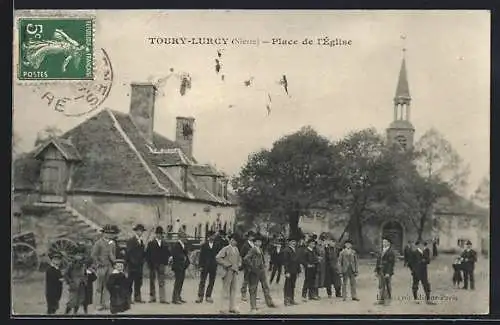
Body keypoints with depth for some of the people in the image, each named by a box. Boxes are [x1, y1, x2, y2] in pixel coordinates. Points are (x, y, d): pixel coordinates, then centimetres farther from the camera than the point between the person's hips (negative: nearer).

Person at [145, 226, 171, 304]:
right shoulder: (151, 243, 2)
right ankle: (152, 298, 15)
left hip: (161, 265, 1)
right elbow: (147, 255, -1)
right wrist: (149, 264, -8)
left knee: (162, 282, -5)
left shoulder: (165, 244, 10)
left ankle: (162, 299, -8)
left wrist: (165, 262, -3)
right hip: (153, 265, -1)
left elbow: (168, 254, 10)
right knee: (152, 282, 6)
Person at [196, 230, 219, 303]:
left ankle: (208, 296, 14)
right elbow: (201, 256, 1)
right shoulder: (204, 245, 3)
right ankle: (200, 297, 1)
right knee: (202, 282, -1)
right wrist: (201, 265, -5)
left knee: (211, 282, 5)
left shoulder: (216, 246, 3)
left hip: (213, 267, 1)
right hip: (205, 266, -1)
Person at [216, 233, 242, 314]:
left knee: (233, 289, 10)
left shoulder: (236, 249, 13)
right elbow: (218, 258, -17)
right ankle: (223, 308, 3)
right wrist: (227, 265, -15)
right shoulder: (226, 249, -10)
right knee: (226, 290, -3)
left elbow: (239, 257, 30)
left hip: (235, 271, 7)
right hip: (228, 271, -7)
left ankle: (232, 307, 17)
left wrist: (239, 264, 12)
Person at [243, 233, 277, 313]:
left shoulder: (260, 250, 12)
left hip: (262, 271, 8)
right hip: (255, 272, -8)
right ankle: (253, 307, 5)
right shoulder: (252, 250, -13)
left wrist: (264, 265, 15)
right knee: (253, 289, 0)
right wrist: (252, 267, -19)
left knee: (266, 286, 13)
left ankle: (269, 302, 24)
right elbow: (245, 259, -23)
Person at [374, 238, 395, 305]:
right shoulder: (381, 251, 15)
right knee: (381, 286, 9)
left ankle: (387, 300, 6)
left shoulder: (391, 252, -9)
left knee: (387, 286, -1)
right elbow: (378, 261, 17)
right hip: (380, 271, 7)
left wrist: (388, 273, -19)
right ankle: (381, 299, 14)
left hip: (387, 272, -7)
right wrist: (376, 270, 11)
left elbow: (391, 263, -14)